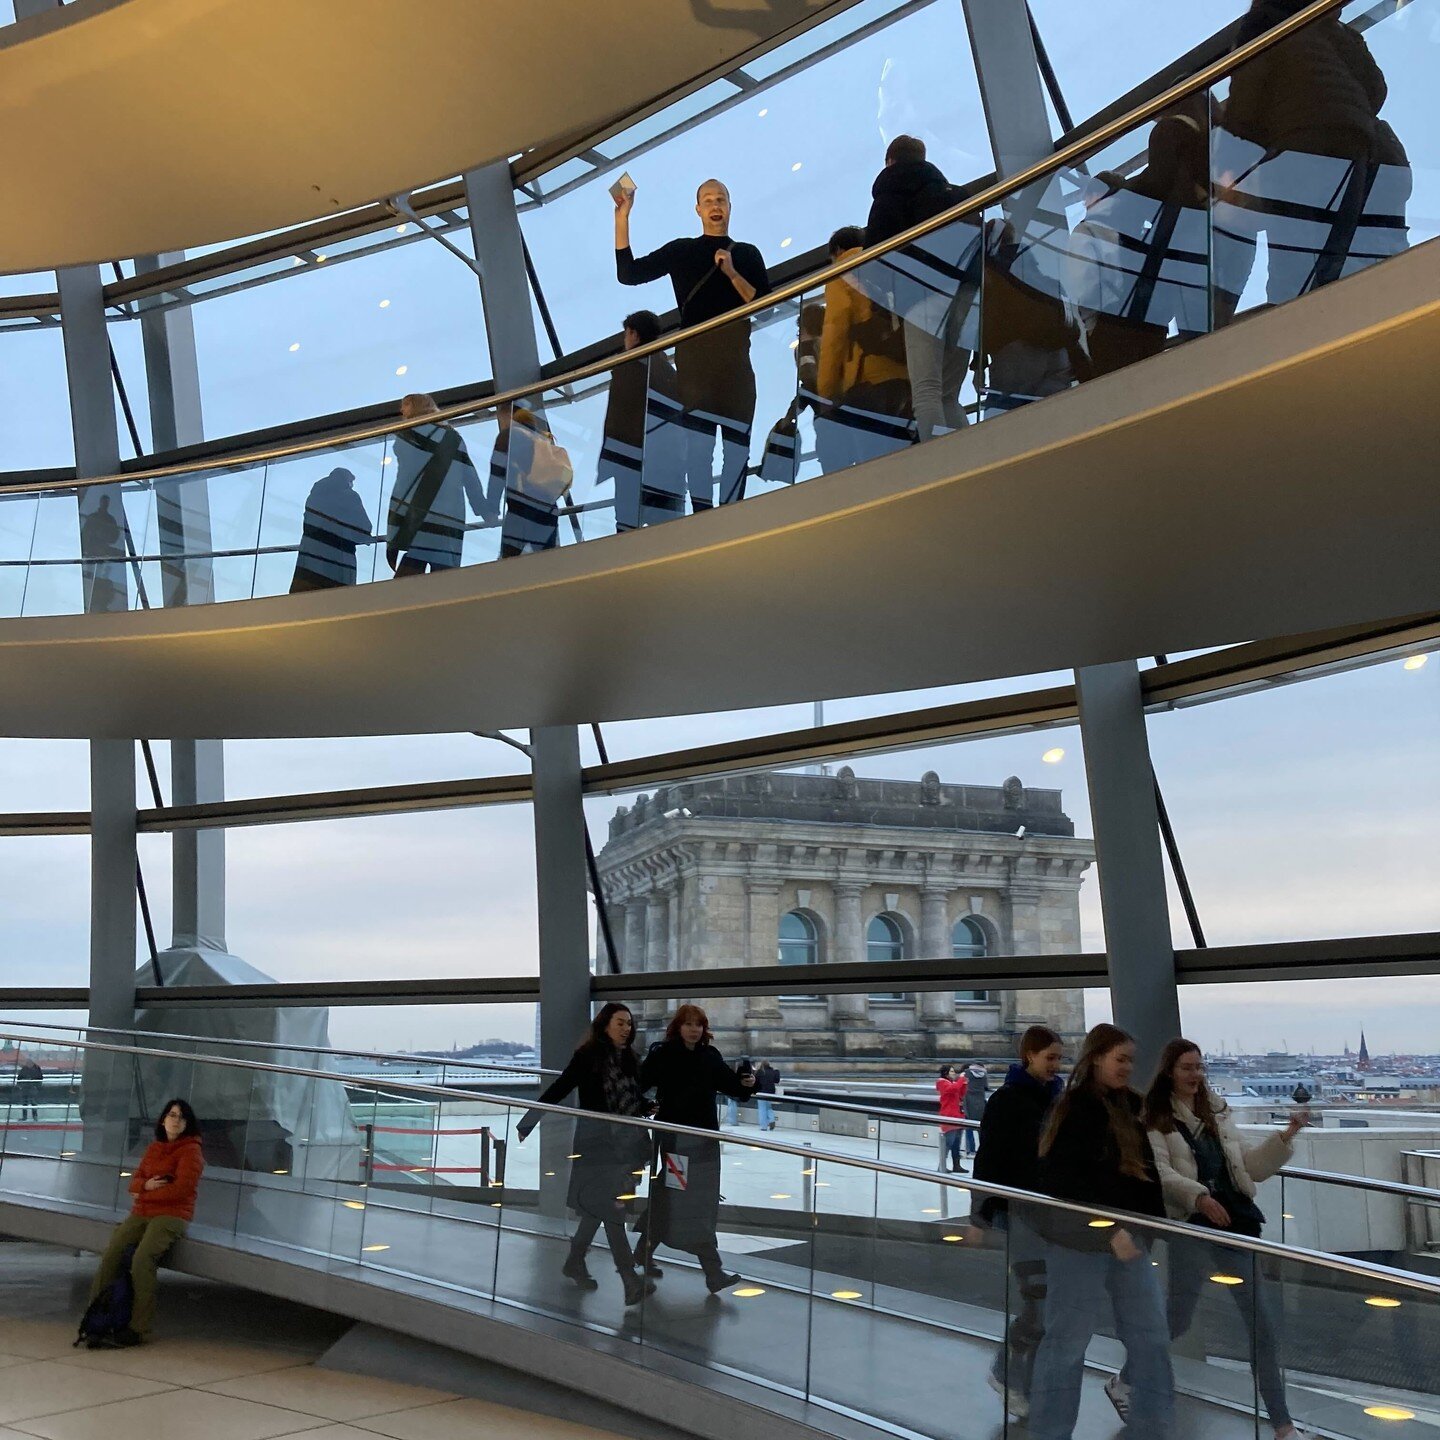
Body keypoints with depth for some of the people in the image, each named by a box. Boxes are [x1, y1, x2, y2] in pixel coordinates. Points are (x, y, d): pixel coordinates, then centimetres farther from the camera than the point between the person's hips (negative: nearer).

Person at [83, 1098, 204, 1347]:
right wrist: (146, 1185, -9)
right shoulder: (153, 1148, 19)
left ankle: (139, 1329, -23)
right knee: (111, 1255, -15)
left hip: (171, 1215, -7)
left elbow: (181, 1189, -13)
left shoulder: (190, 1150, -3)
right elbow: (135, 1181, 15)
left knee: (142, 1259, -27)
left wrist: (145, 1194, -5)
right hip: (141, 1213, 7)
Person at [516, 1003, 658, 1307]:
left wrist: (651, 1108, -1)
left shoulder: (629, 1059, 7)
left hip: (625, 1142, 7)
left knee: (600, 1207, 16)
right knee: (610, 1208, -6)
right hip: (597, 1142, -6)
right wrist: (528, 1123, -9)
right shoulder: (587, 1056, -11)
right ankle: (631, 1282, -7)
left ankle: (574, 1262, 34)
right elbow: (558, 1090, -10)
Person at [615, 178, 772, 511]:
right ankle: (701, 512, -19)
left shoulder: (747, 254, 16)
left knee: (737, 436, -6)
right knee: (699, 431, -15)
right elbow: (628, 273, 11)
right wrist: (622, 219, 4)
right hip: (694, 351, -1)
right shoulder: (681, 250, 17)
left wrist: (732, 274, -8)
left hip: (735, 354, 1)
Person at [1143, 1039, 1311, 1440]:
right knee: (1177, 1319, 2)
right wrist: (1198, 1196, -31)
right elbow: (1160, 1171, -16)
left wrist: (1285, 1137, 1)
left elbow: (1251, 1166, 14)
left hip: (1236, 1223, 5)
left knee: (1262, 1325, 3)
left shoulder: (1217, 1113, 16)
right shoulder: (1155, 1119, -3)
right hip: (1191, 1227, -5)